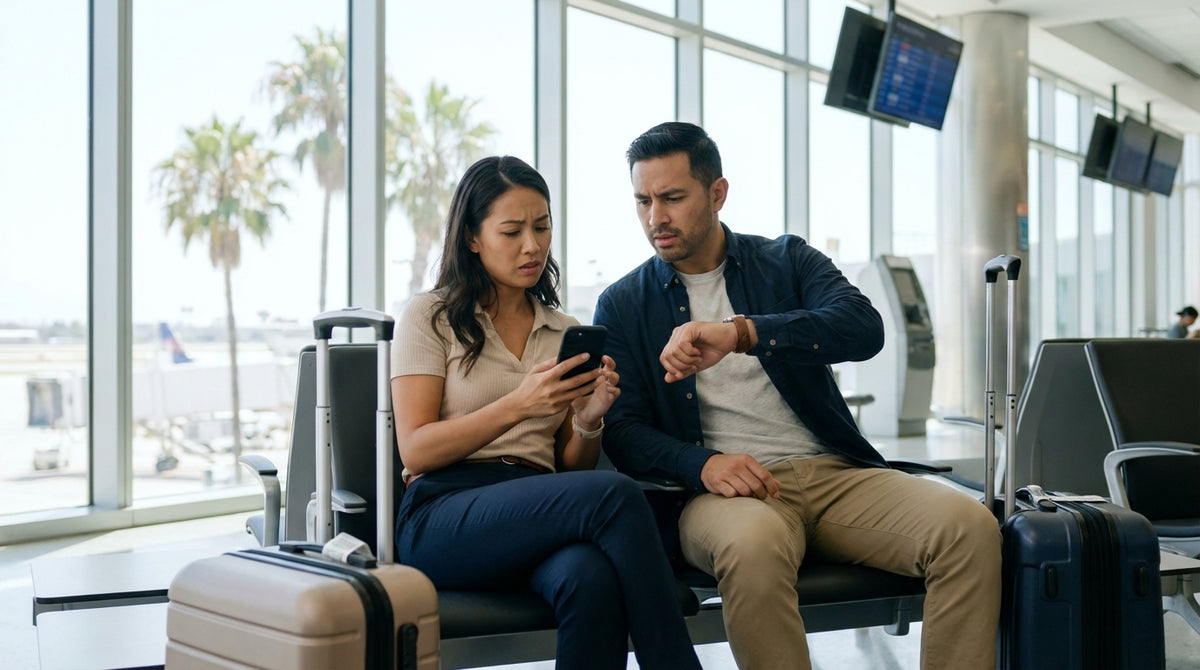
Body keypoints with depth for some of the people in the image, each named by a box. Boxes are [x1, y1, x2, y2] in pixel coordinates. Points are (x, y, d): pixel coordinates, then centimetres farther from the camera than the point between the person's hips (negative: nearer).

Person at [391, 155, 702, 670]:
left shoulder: (566, 333, 21)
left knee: (589, 578, -37)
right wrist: (518, 405, -15)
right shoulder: (429, 317, 8)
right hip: (444, 518, -3)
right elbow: (415, 450, -3)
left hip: (539, 512, 4)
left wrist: (589, 420, -4)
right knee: (615, 495, -32)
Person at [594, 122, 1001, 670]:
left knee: (969, 526, -24)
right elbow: (622, 433, 4)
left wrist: (741, 333, -23)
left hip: (836, 475, 2)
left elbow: (864, 327, -7)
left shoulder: (787, 261, 13)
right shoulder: (623, 305, 12)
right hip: (723, 486, -2)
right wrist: (701, 463, -18)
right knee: (753, 544, -38)